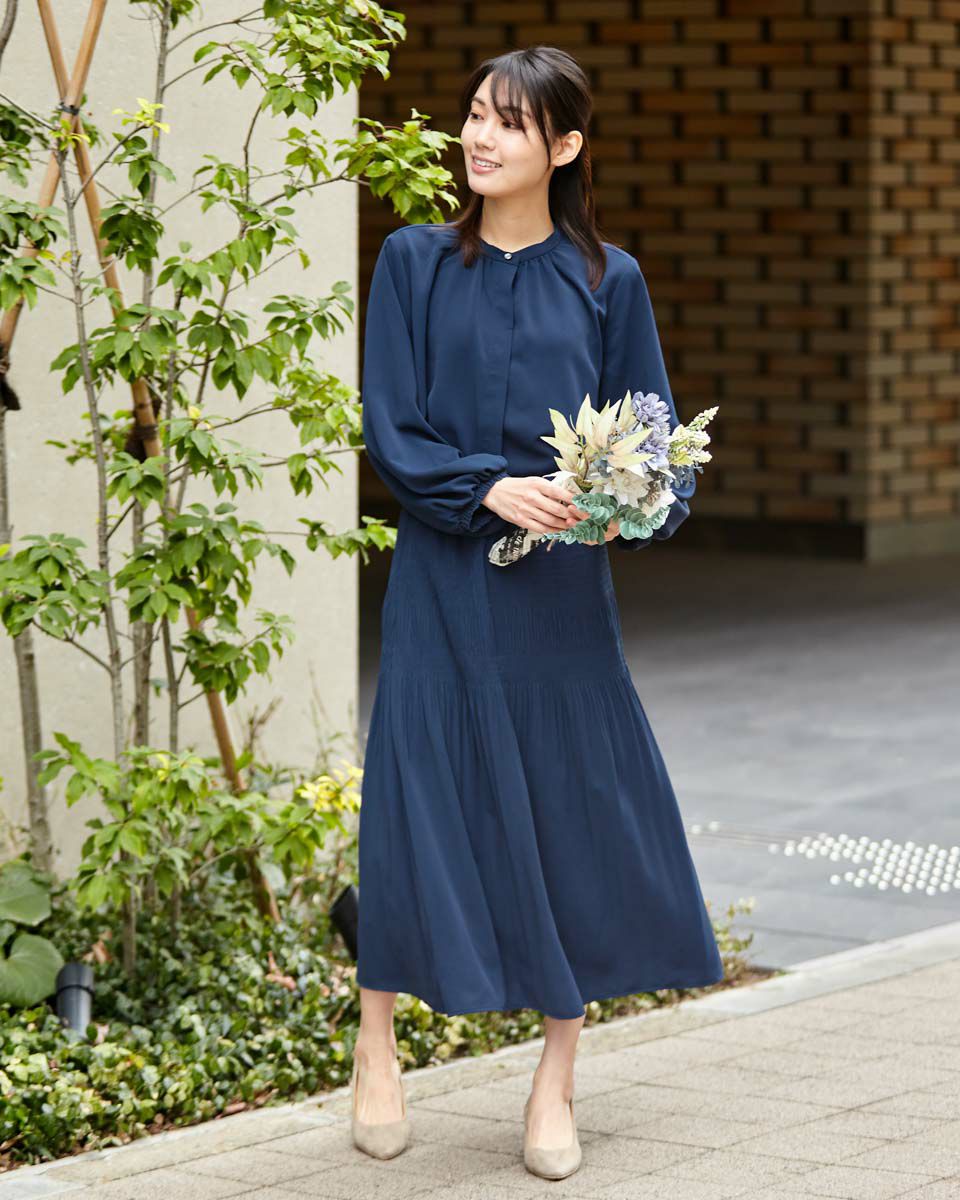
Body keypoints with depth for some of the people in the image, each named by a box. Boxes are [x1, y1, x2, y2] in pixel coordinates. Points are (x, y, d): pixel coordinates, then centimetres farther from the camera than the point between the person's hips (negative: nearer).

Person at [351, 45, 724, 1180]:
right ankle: (375, 1054, 15)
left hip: (561, 583, 1)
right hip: (443, 580, -1)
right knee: (417, 799, -2)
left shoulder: (607, 280, 4)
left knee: (576, 809, 2)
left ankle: (555, 1085, 15)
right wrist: (488, 489, -17)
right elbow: (389, 429, -2)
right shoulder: (414, 263, 3)